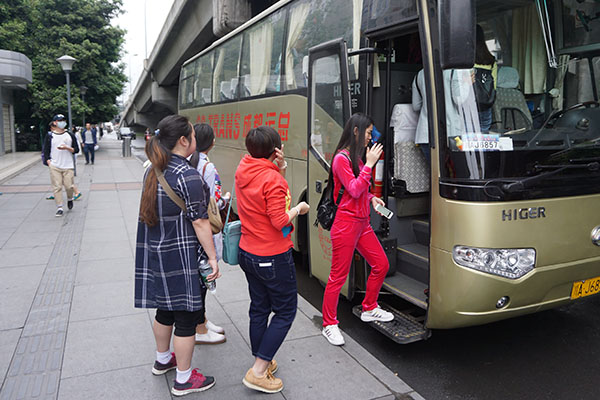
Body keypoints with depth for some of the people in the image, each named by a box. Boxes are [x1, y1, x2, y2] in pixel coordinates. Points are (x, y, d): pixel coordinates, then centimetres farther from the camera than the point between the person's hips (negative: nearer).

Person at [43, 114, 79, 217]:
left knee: (69, 186, -4)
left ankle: (70, 199, 28)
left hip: (68, 166, 1)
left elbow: (76, 150, 7)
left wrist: (67, 148, -11)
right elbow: (46, 151, 7)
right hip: (54, 166, -1)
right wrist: (49, 162, -5)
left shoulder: (70, 135, 9)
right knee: (57, 187, -5)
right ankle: (59, 208, 0)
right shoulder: (49, 135, 6)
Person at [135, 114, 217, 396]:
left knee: (165, 309, 24)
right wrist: (212, 257, -11)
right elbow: (200, 223, -19)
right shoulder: (188, 176, -20)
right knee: (186, 315, 6)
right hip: (182, 257, -8)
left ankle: (162, 360, 45)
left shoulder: (152, 171, 6)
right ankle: (183, 379, 21)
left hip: (155, 253, 9)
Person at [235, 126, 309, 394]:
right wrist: (299, 208, -6)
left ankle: (261, 364, 34)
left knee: (259, 309, 19)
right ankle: (258, 372, 8)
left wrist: (280, 169, -2)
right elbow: (280, 221, -23)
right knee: (285, 312, 7)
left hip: (248, 253, 8)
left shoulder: (243, 171, 3)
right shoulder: (271, 178, -22)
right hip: (273, 258, -8)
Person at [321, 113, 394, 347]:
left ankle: (369, 309, 32)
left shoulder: (356, 157, 16)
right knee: (338, 276, -1)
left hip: (362, 223, 9)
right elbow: (354, 190, -19)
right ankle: (329, 324, 13)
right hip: (346, 224, -9)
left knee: (381, 265, 13)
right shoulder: (341, 158, -13)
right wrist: (369, 164, -16)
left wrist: (371, 198, 9)